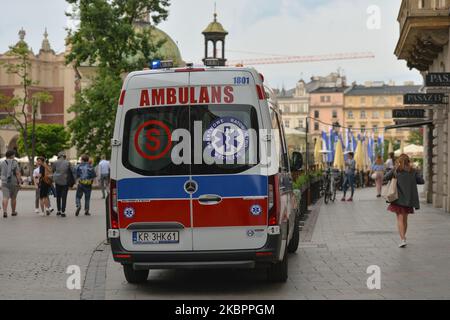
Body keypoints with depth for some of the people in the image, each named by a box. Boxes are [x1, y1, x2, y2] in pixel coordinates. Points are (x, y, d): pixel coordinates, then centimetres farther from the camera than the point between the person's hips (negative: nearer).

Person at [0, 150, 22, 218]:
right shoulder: (15, 163, -5)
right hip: (13, 183, -1)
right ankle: (13, 212, 26)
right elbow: (18, 173, -12)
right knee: (13, 198, 14)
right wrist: (19, 182, -10)